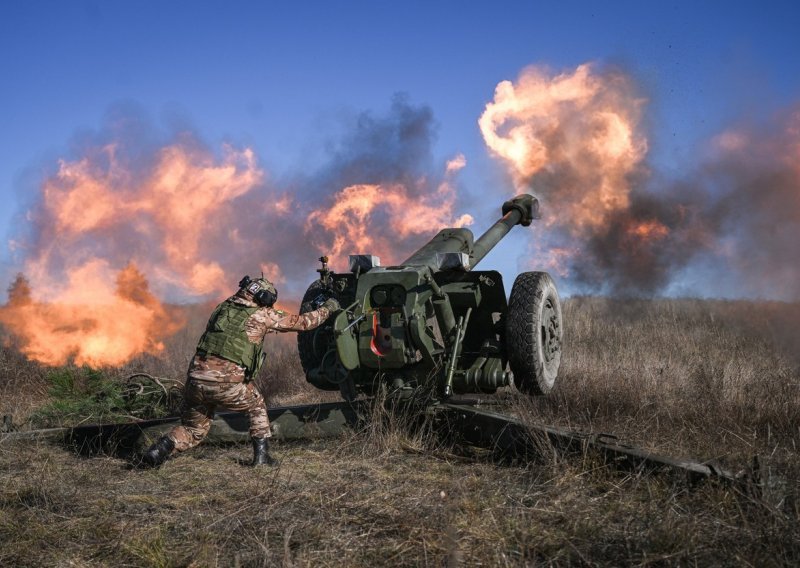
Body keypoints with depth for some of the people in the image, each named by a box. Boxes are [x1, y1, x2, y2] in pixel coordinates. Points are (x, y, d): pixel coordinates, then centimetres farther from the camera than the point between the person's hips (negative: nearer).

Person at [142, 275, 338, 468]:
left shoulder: (223, 307, 18)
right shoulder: (262, 315, 4)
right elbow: (302, 322, 13)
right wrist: (328, 308, 29)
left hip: (196, 378, 4)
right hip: (227, 383, -4)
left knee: (193, 430, 23)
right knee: (257, 407, 25)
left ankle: (163, 447, -2)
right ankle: (262, 455, 19)